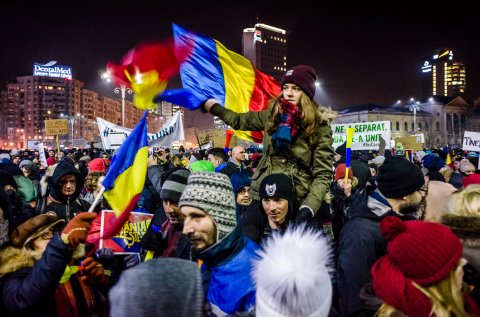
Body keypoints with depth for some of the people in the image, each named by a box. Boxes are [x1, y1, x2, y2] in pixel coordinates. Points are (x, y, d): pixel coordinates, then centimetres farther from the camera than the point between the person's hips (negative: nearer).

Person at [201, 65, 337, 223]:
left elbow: (323, 174, -11)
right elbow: (238, 120, 20)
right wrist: (212, 106, 25)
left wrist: (308, 209, -23)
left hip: (296, 201, -3)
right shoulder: (272, 115, 3)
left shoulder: (320, 126, -8)